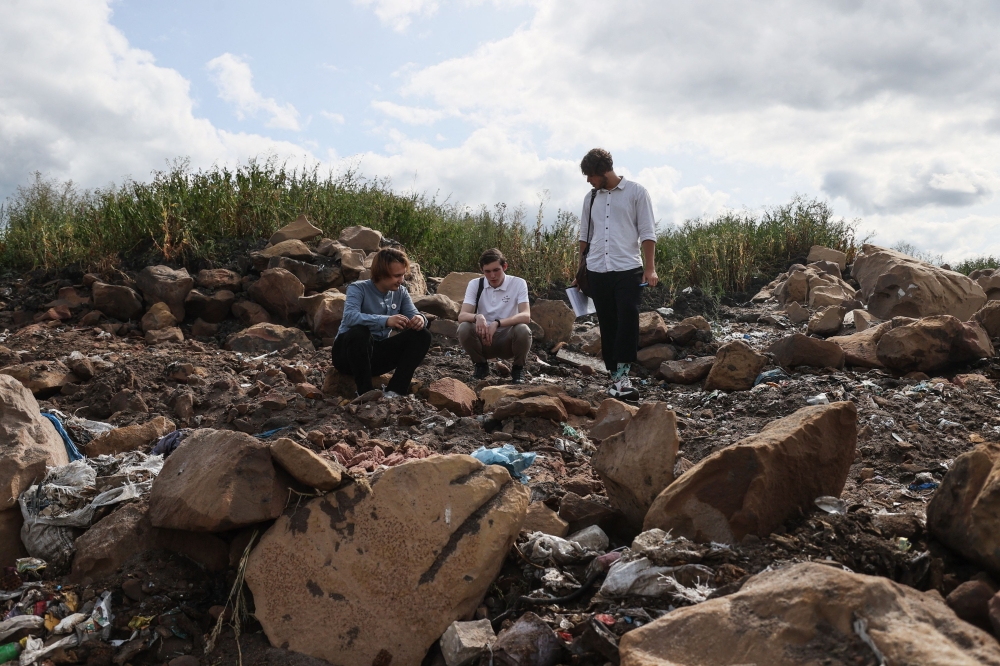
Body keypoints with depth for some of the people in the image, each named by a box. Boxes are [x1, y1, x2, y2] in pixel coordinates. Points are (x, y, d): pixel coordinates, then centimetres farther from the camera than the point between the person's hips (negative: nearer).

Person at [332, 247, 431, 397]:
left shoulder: (400, 292, 3)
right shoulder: (358, 288, -14)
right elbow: (350, 317, -32)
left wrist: (420, 319, -28)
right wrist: (386, 321, -45)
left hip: (379, 353, 5)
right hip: (348, 353, -5)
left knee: (422, 335, -12)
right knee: (359, 331, -38)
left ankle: (395, 392, -22)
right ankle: (365, 392, -26)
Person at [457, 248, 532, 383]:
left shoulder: (518, 284, -10)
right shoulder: (475, 284, -4)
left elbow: (526, 316, -23)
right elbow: (462, 316, -14)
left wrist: (497, 323, -37)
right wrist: (477, 317, -38)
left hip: (508, 341, -1)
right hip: (483, 340, 2)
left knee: (523, 330, -33)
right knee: (464, 328, -27)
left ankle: (518, 368, -3)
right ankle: (481, 366, 0)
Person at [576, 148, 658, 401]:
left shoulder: (636, 192, 1)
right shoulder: (590, 198, 13)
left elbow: (647, 233, -2)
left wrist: (650, 268, -10)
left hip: (628, 269, -4)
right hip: (597, 271, 4)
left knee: (628, 322, -12)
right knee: (607, 325, 5)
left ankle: (622, 375, -11)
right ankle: (615, 376, 11)